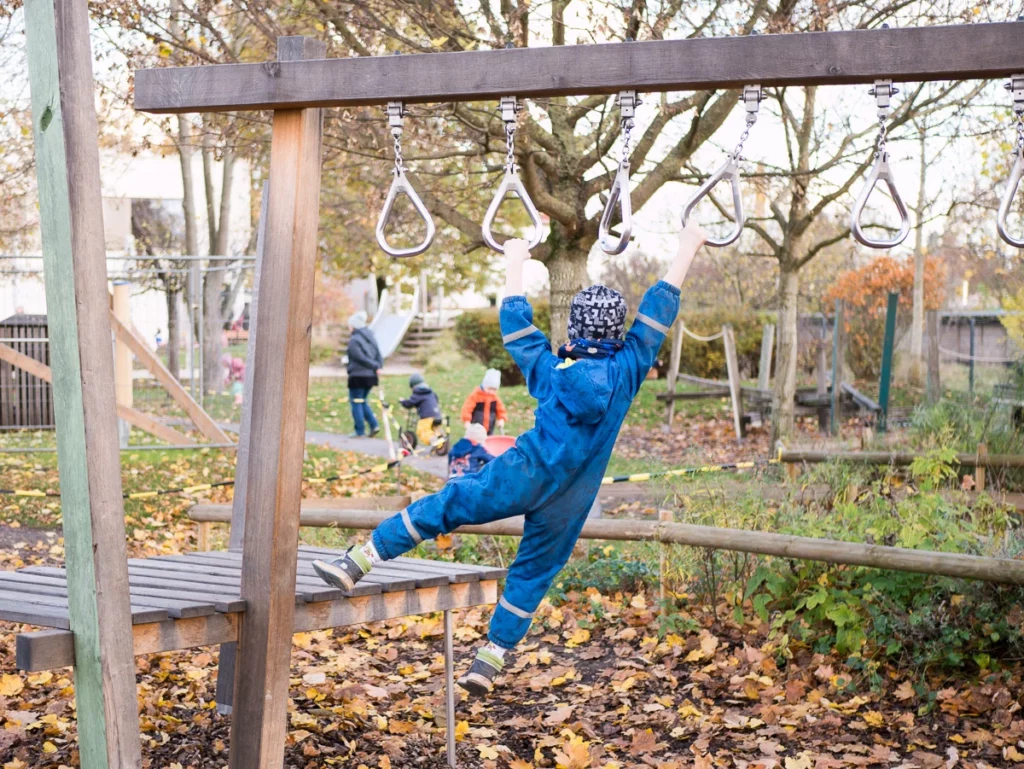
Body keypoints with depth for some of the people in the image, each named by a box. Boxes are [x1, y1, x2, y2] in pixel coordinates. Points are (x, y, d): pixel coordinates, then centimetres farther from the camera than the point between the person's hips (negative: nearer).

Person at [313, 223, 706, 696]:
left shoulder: (552, 369, 1)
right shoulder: (629, 366, -1)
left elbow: (516, 326, 14)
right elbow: (659, 309, 8)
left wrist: (514, 264, 24)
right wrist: (687, 250, 17)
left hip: (521, 476, -1)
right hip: (568, 502, 2)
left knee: (440, 508, 4)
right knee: (532, 577, 11)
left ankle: (355, 564, -2)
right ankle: (488, 664, 13)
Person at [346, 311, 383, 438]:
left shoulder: (354, 340, -13)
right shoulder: (370, 338, 11)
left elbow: (360, 358, -19)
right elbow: (378, 354, 6)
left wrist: (375, 366, -13)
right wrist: (379, 366, -7)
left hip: (358, 376, -8)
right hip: (370, 375, 8)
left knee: (356, 403, 2)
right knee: (363, 402, 20)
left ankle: (359, 431, 3)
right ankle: (374, 425, 7)